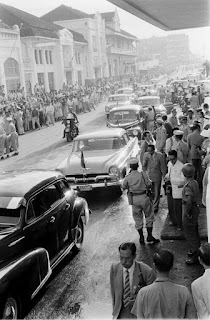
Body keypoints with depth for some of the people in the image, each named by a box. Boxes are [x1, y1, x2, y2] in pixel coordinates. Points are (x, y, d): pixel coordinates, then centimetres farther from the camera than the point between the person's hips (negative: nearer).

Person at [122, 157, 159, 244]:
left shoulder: (128, 177, -7)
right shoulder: (143, 174, -9)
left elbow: (124, 187, 6)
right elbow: (149, 185, -6)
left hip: (134, 199, 1)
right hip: (144, 197, -1)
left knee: (138, 219, 13)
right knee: (149, 216, 15)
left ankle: (141, 238, 17)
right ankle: (149, 236, 17)